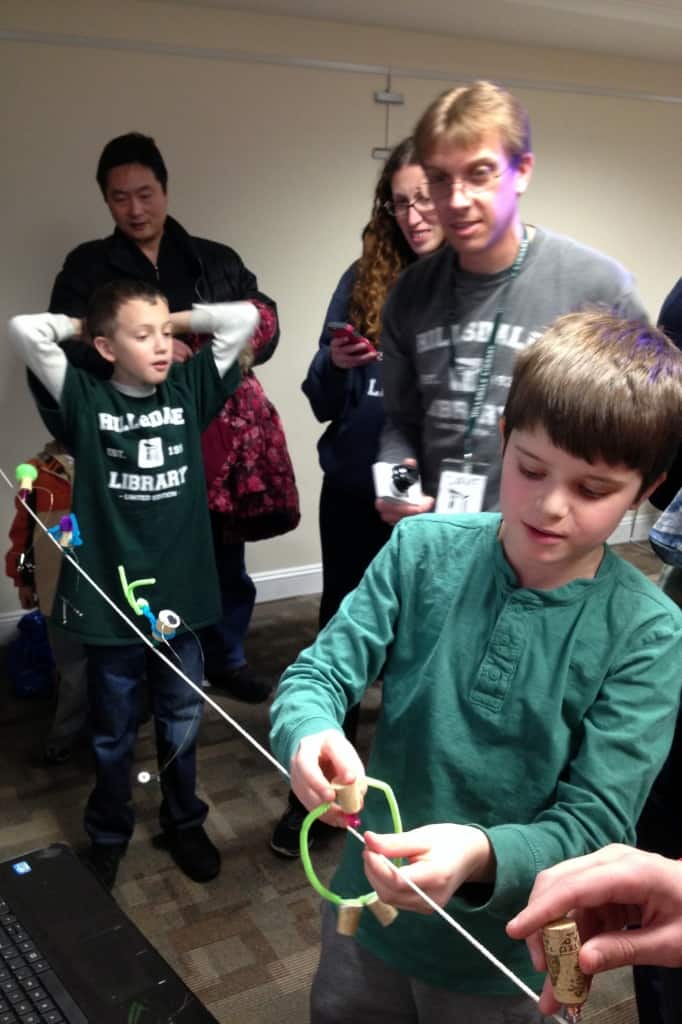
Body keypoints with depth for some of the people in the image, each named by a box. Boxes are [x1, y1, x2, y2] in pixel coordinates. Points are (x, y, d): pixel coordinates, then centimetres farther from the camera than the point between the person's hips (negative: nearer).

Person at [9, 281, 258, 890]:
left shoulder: (188, 389, 1)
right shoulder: (86, 399, -6)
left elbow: (244, 318, -2)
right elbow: (24, 330, -15)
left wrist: (179, 319, 4)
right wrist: (83, 327, 0)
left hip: (179, 591, 2)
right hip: (111, 594, -2)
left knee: (182, 724, 19)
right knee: (112, 732, 17)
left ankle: (184, 823, 42)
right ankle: (108, 834, 40)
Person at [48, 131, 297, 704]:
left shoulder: (216, 260, 14)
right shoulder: (88, 267, 6)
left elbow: (266, 326, 6)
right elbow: (65, 346, -7)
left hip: (221, 433, 3)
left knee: (226, 563, 13)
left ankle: (227, 660, 33)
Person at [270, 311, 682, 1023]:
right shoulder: (422, 550, -13)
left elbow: (594, 823, -19)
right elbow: (321, 670, -12)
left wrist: (480, 858, -38)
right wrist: (308, 735, -35)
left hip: (503, 963, -1)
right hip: (368, 910, 2)